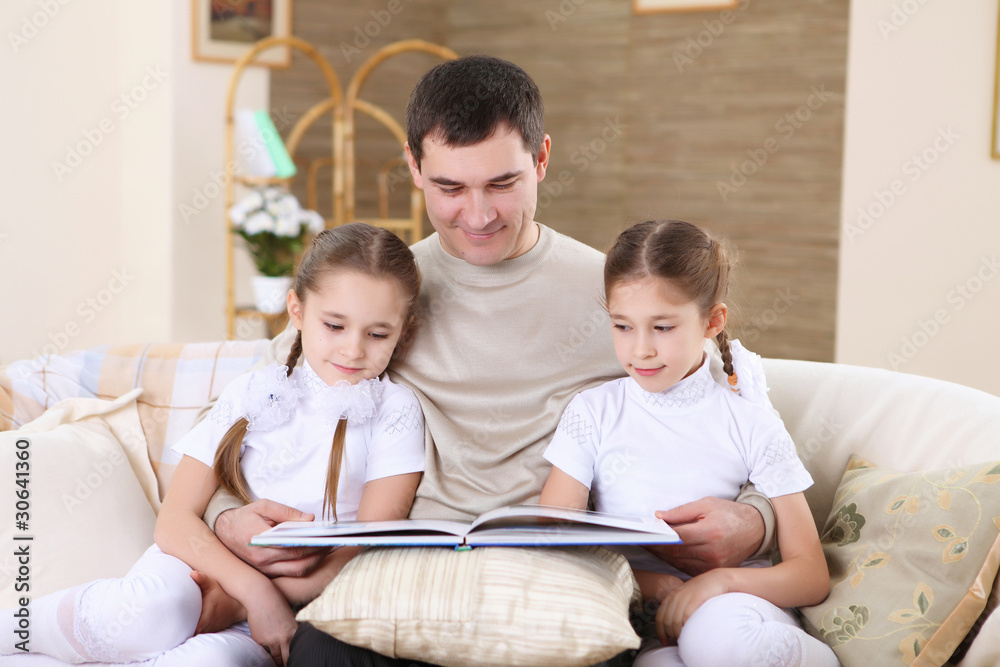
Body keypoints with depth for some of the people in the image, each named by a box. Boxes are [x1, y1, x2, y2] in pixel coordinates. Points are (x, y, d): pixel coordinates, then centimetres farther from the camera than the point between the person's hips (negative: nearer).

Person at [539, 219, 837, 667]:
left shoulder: (751, 426, 4)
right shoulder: (593, 412, 6)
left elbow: (812, 577, 1)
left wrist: (723, 580, -18)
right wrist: (657, 585, -13)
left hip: (733, 606, 1)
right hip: (640, 621, 0)